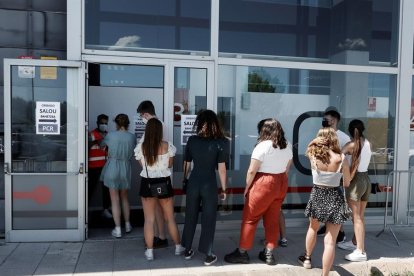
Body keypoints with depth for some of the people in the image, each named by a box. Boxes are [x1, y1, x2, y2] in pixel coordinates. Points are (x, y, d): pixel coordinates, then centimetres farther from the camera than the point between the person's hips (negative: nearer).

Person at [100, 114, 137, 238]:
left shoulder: (111, 135, -8)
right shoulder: (132, 137, -4)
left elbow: (102, 144, 10)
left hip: (112, 168, -2)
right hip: (126, 168, 3)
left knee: (115, 200, 4)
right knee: (124, 198, 20)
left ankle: (118, 230, 7)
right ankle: (127, 225, 28)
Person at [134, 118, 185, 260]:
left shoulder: (141, 147, -7)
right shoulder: (167, 146, -7)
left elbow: (143, 165, 5)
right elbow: (170, 165, 5)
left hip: (147, 183, 0)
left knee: (149, 219, 8)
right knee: (170, 218, 15)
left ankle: (149, 251, 13)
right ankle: (178, 247, 27)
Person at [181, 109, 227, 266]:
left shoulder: (192, 140, 0)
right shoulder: (218, 142, -8)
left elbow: (187, 165, 6)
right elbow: (221, 168, -8)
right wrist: (224, 189, 1)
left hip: (193, 183, 3)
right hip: (209, 184, -2)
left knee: (190, 216, 16)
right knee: (208, 219, 7)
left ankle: (188, 250, 28)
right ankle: (208, 255, 15)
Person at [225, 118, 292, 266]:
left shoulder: (263, 146, -15)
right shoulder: (288, 146, 5)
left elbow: (252, 171, -16)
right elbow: (287, 168, 13)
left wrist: (247, 187, -5)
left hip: (264, 184, -7)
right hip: (281, 184, 7)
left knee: (250, 218, 4)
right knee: (273, 219, 14)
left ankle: (242, 252, 13)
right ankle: (269, 253, 19)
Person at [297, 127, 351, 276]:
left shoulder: (313, 155, -9)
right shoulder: (341, 158, -12)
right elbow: (347, 183, 1)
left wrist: (318, 139, 16)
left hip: (317, 195, 3)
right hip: (335, 198, -2)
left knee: (313, 228, 29)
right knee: (330, 241, 3)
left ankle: (307, 258, 47)